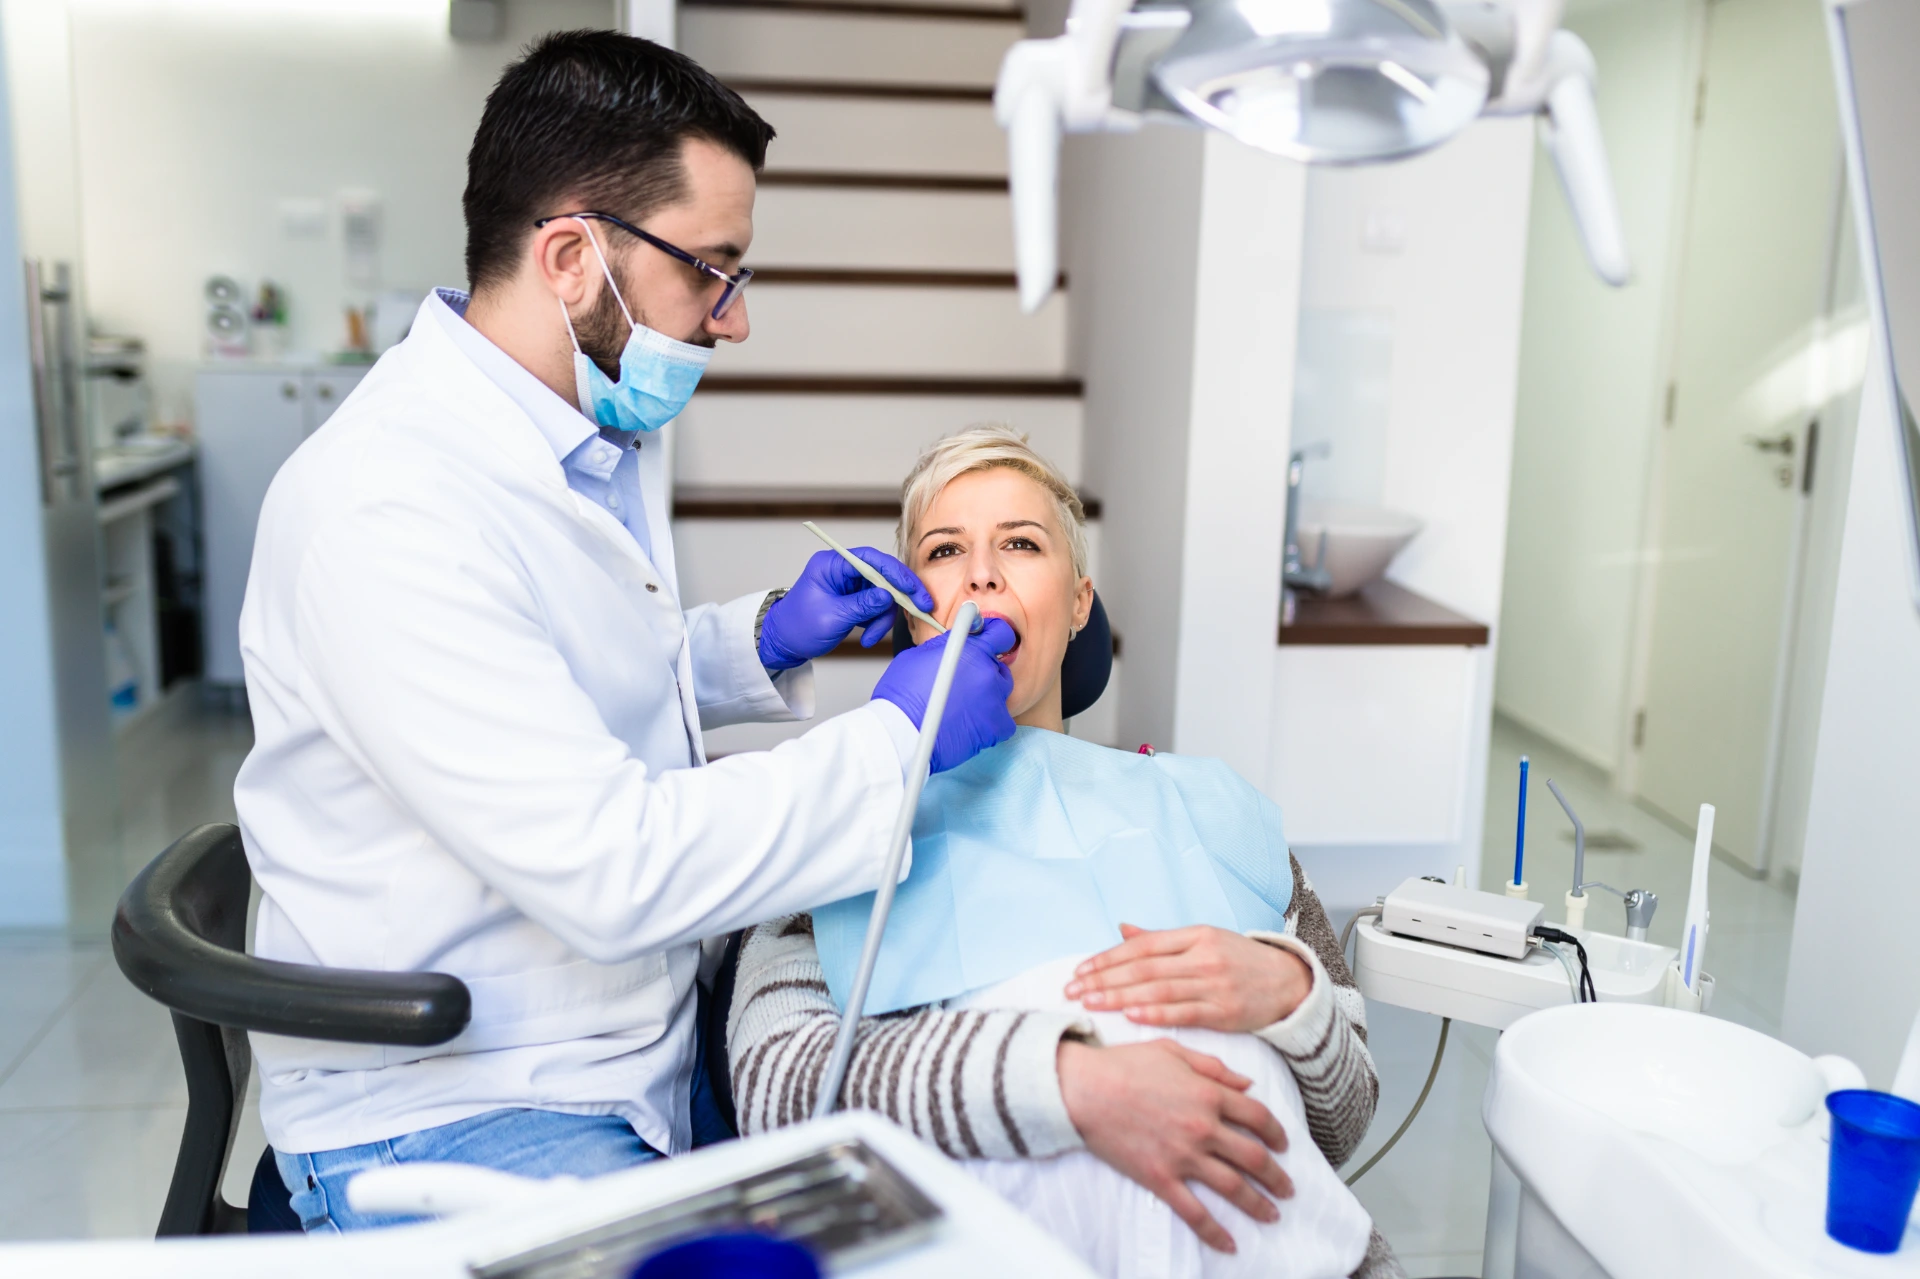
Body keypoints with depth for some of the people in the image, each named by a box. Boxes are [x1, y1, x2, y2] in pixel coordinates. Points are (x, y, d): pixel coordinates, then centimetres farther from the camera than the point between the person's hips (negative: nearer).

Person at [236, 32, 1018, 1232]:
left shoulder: (609, 435, 5)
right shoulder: (383, 512, -24)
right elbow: (608, 869, -28)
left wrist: (760, 641, 3)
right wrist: (892, 741, -19)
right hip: (441, 1114, -8)